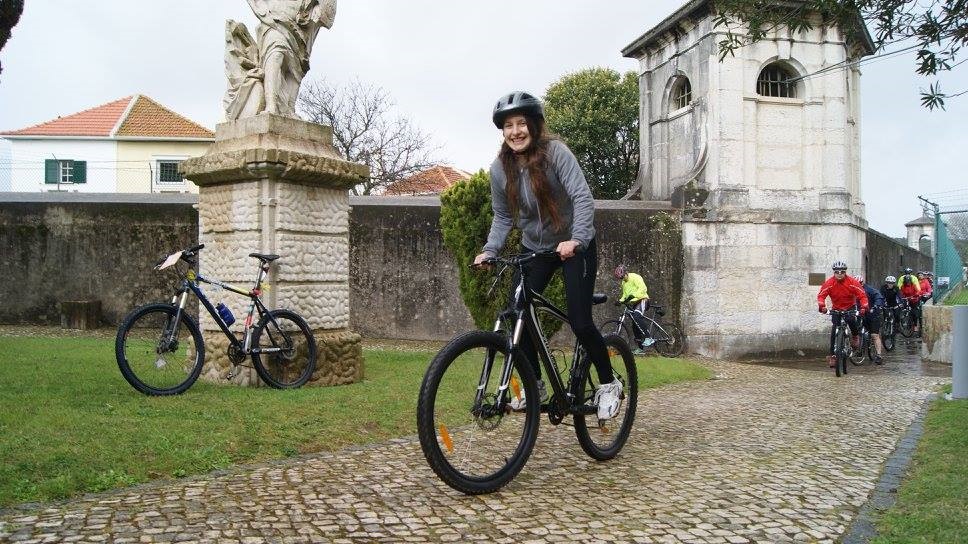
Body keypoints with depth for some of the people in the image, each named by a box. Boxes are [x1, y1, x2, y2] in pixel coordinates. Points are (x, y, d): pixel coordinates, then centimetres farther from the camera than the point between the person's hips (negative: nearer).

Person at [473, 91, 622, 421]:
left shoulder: (555, 152, -20)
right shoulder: (500, 168, -7)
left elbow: (583, 198, -27)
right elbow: (503, 216, 1)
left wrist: (575, 239, -41)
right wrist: (489, 250, -15)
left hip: (574, 246, -4)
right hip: (535, 248, 5)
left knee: (580, 322, -12)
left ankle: (608, 384, 13)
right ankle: (534, 386, 13)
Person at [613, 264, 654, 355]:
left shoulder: (635, 277, -12)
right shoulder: (624, 282, 15)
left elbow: (643, 288, -25)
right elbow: (625, 294, 20)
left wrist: (633, 295, -36)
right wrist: (620, 300, 0)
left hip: (642, 300, -9)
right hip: (633, 303, 9)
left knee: (637, 316, -34)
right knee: (635, 326, 4)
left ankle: (648, 338, -34)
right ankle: (640, 348, 10)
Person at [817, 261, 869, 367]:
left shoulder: (852, 282, -17)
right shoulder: (829, 283, -16)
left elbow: (862, 295, -18)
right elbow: (821, 295, -19)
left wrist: (864, 307, -34)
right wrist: (822, 306, -38)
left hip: (850, 308, -1)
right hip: (836, 309, 1)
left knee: (851, 320, -32)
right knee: (834, 330, -10)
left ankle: (855, 336, 1)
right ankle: (832, 355, -5)